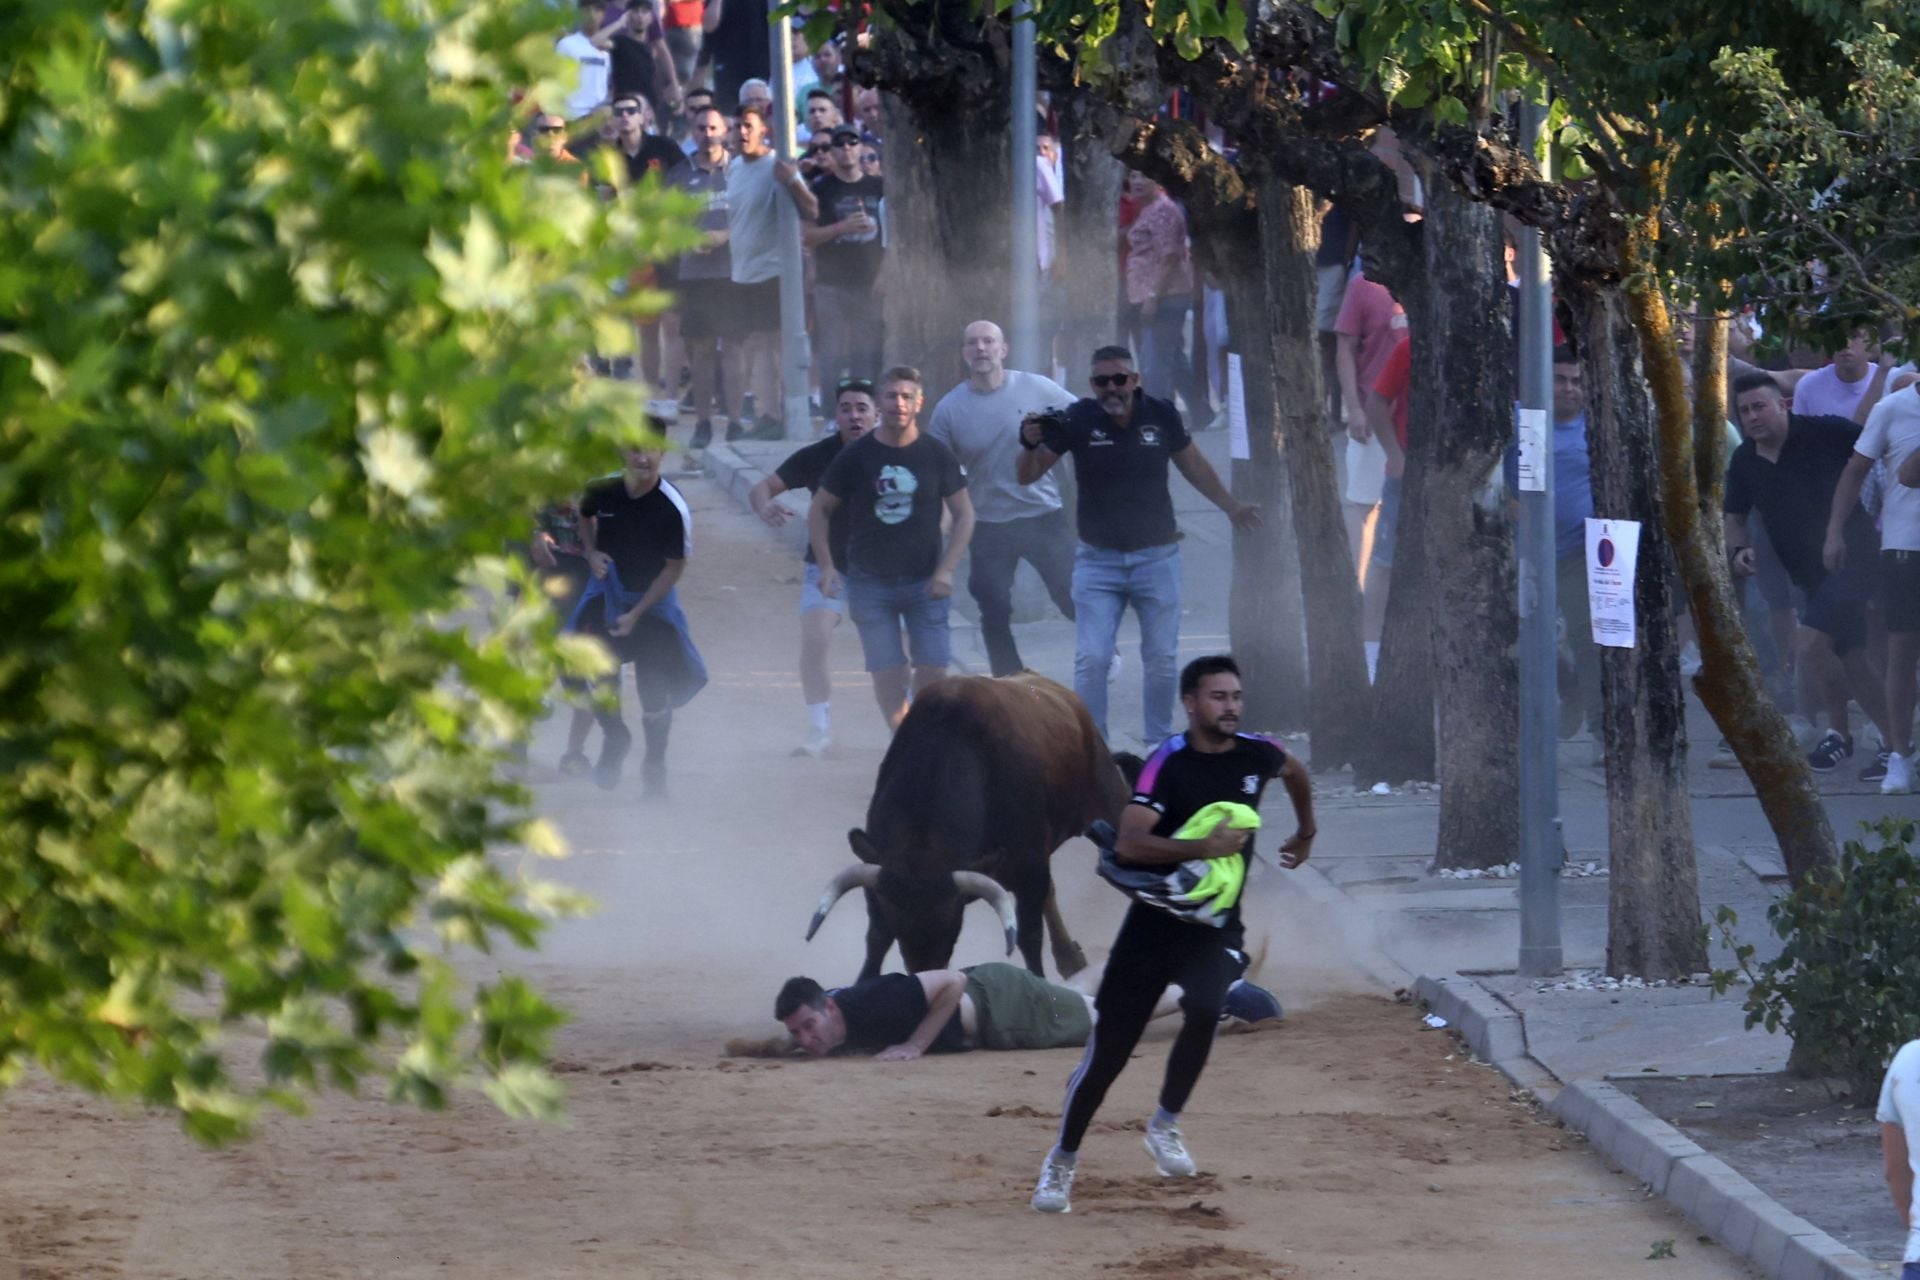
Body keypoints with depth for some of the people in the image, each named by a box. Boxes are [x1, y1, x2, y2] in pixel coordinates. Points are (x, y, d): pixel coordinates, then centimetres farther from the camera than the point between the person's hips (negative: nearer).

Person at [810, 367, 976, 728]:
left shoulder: (936, 455, -1)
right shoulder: (856, 456, -3)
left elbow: (964, 515, 5)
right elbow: (819, 511, 6)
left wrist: (946, 569, -7)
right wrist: (826, 567, -5)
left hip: (924, 581, 1)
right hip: (871, 583, -1)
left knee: (934, 669, -5)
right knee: (887, 674, -4)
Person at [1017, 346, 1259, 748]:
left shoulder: (1161, 416, -6)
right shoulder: (1077, 420, -11)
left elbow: (1193, 466, 12)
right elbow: (1026, 477, -10)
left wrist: (1231, 507, 17)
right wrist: (1031, 446, -31)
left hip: (1156, 559, 1)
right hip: (1097, 560, -1)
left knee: (1161, 658, 8)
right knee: (1091, 660, -7)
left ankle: (1159, 744, 23)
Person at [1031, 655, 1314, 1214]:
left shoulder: (1256, 754, 0)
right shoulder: (1168, 764, -14)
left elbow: (1294, 771, 26)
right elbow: (1129, 844, -25)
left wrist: (1305, 833, 36)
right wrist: (1201, 847, -33)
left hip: (1217, 926, 2)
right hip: (1155, 921, -2)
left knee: (1205, 1008, -28)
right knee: (1107, 1051, 1)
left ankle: (1166, 1125, -5)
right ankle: (1061, 1161, 22)